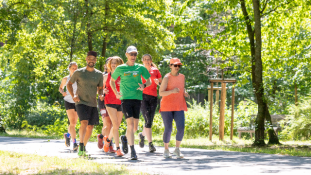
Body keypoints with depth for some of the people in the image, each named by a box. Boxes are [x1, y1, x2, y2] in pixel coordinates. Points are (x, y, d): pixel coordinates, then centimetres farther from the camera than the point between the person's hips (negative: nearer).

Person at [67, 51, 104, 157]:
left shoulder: (99, 74, 8)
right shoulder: (79, 72, -1)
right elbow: (69, 84, 9)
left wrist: (101, 95, -5)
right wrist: (73, 95, -6)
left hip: (93, 104, 4)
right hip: (81, 102, -4)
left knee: (90, 127, 5)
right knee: (84, 122, -23)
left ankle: (84, 147, 21)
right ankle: (81, 146, -20)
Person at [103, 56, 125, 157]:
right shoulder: (106, 76, 7)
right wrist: (103, 91, -5)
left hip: (120, 102, 2)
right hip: (110, 102, -2)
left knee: (117, 125, 9)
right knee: (115, 124, -13)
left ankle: (108, 139, 40)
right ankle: (118, 148, -13)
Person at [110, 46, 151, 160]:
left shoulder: (140, 68, 8)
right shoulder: (120, 68, 5)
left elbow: (149, 81, 16)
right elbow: (112, 81, 18)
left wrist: (144, 86, -7)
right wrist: (116, 93, 5)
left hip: (137, 99, 3)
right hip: (125, 99, -3)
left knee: (135, 127, 6)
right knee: (130, 124, -14)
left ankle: (125, 138, 38)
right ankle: (132, 151, -13)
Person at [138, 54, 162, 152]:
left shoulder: (155, 71, 10)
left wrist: (158, 82, -8)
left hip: (153, 97, 3)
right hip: (143, 97, -3)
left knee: (150, 121, 3)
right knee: (148, 120, -14)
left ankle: (142, 135, 35)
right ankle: (150, 144, -12)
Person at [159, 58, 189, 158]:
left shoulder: (182, 77, 9)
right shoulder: (167, 77, -8)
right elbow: (161, 93, -14)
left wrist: (185, 93, 5)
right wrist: (172, 91, -30)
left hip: (179, 107, 4)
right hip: (167, 107, -4)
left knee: (181, 128, -10)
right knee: (168, 129, -2)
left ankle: (177, 149, 5)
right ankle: (166, 150, 15)